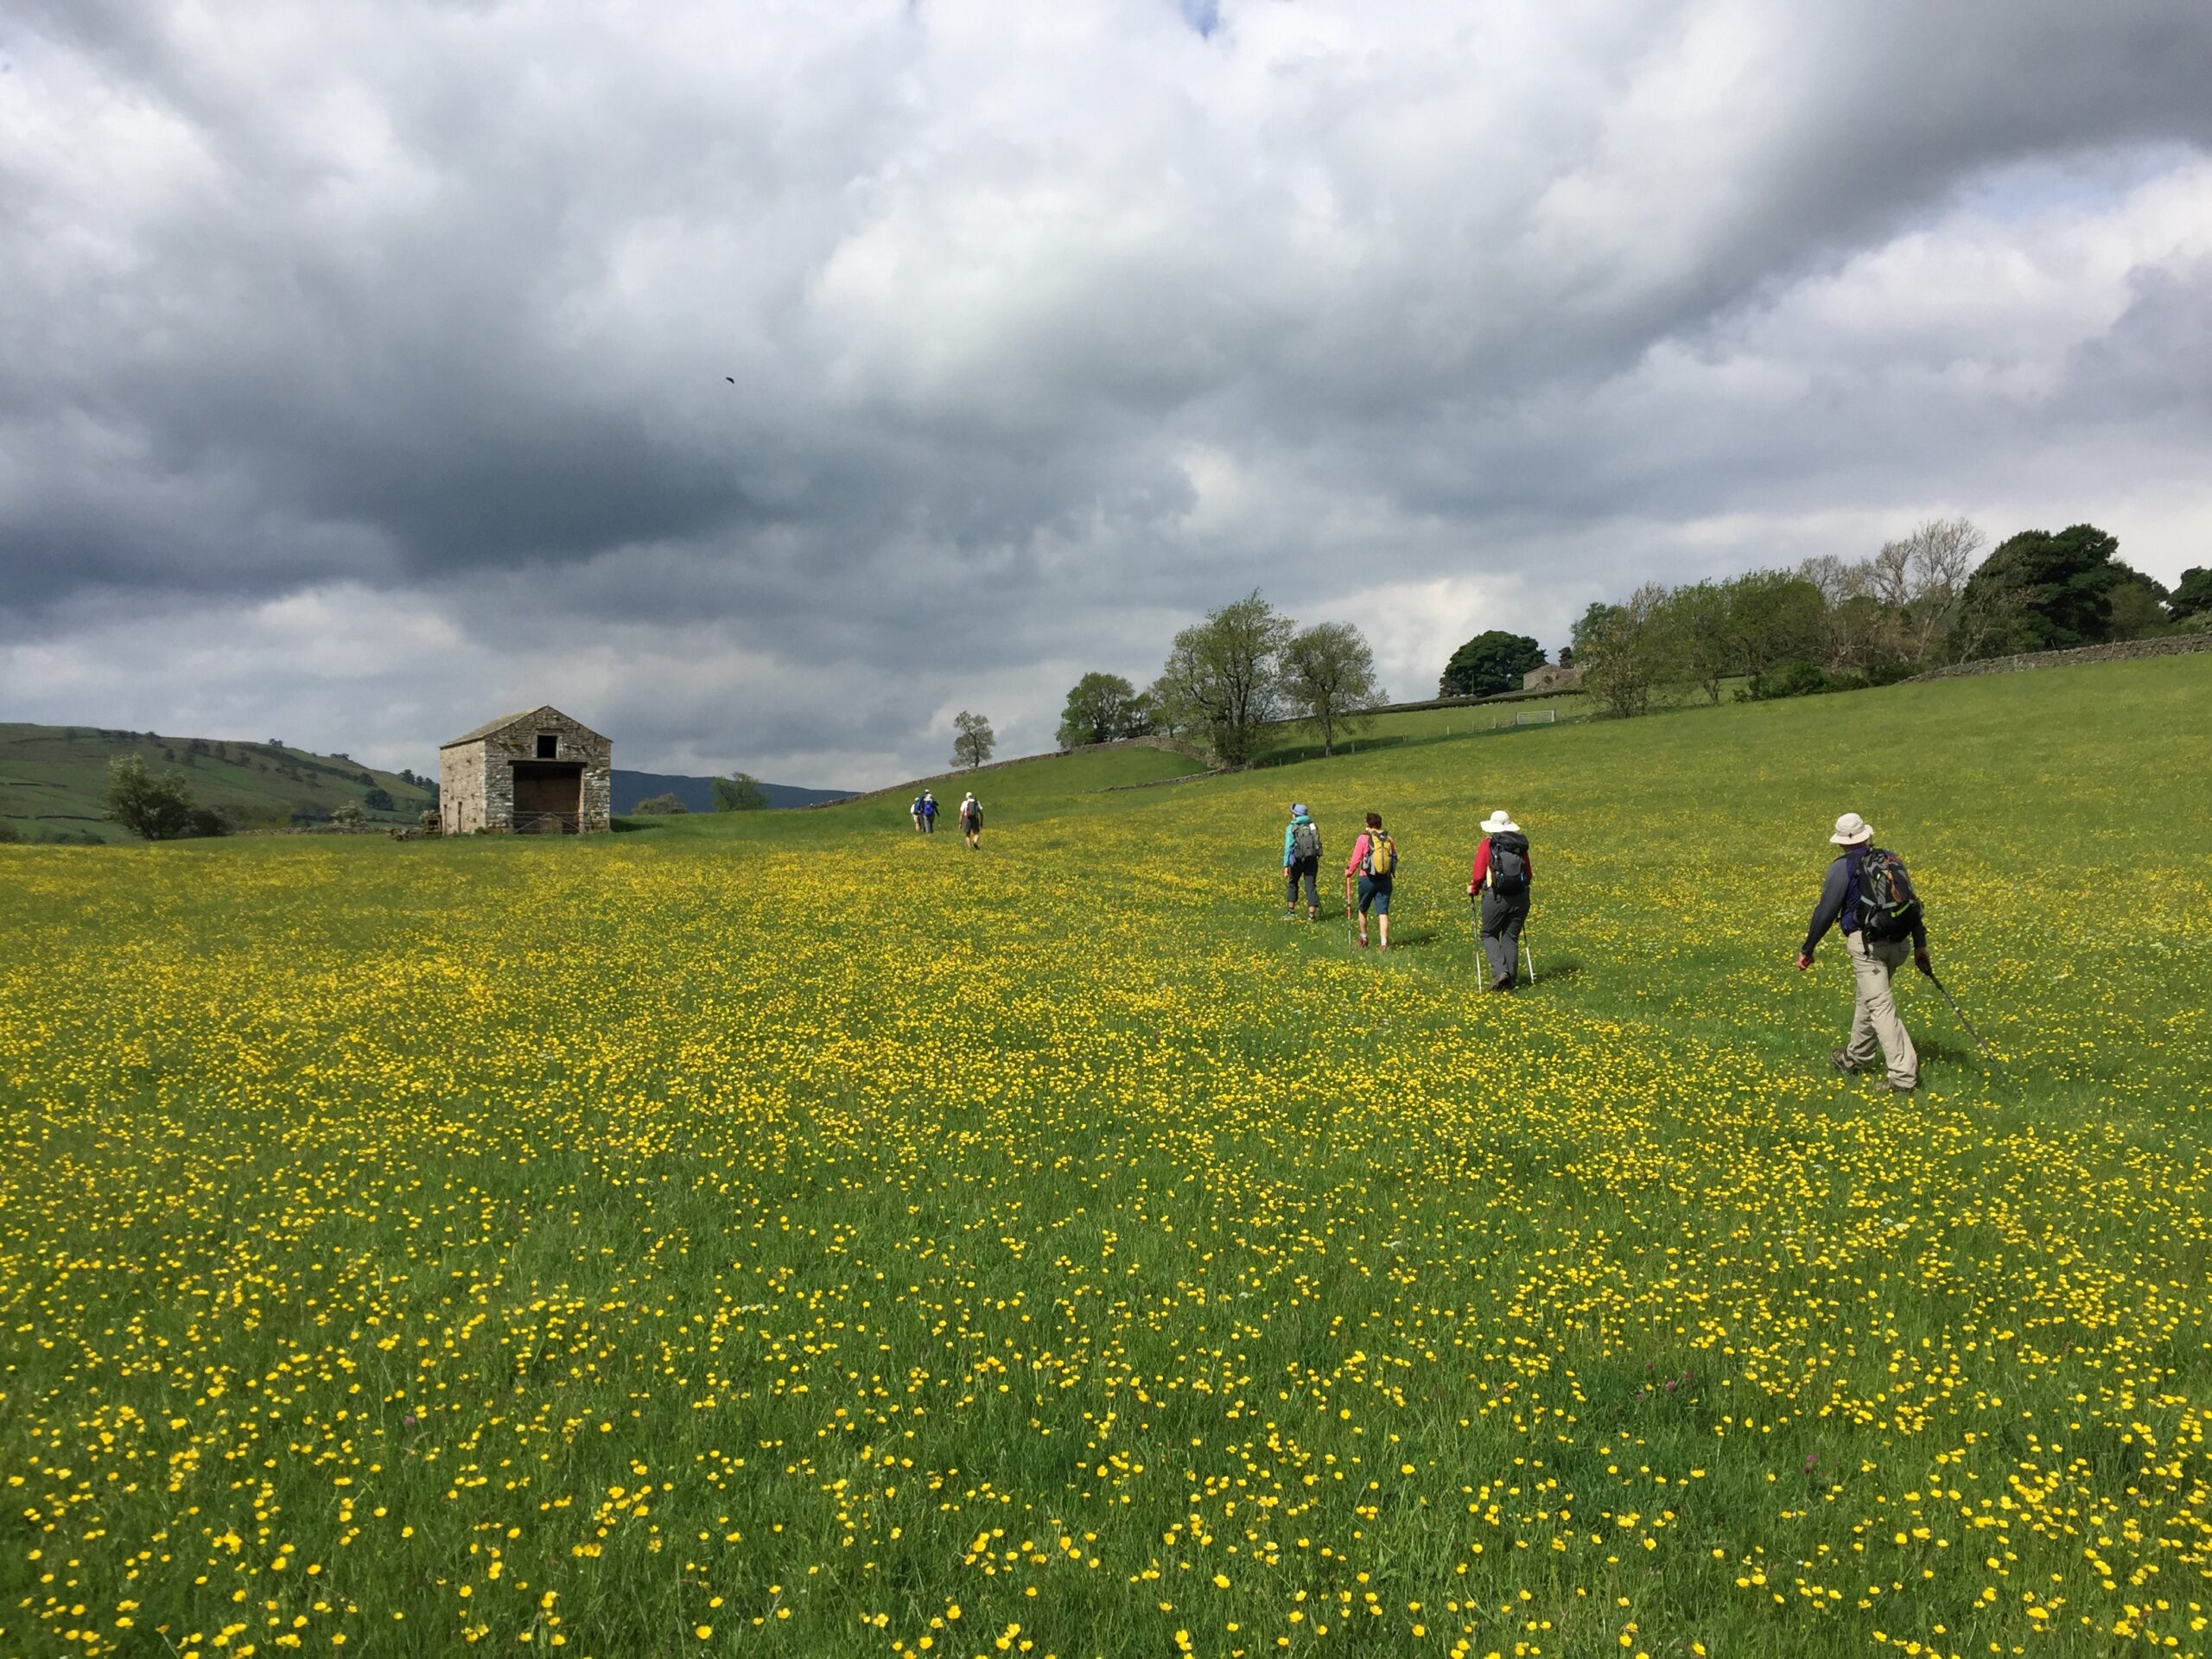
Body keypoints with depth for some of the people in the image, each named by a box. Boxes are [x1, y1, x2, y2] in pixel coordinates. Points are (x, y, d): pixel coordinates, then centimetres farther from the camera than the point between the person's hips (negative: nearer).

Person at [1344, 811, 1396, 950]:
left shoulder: (1364, 838, -8)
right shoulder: (1389, 839, 3)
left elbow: (1355, 860, -6)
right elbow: (1395, 857, 11)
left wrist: (1349, 872, 11)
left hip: (1368, 879, -2)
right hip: (1385, 880, 2)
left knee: (1363, 909, 18)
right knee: (1383, 912, 1)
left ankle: (1363, 939, 31)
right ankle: (1384, 943, -6)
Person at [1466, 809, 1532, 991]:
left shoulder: (1488, 844, -3)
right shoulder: (1521, 844, 9)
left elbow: (1479, 874, -6)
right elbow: (1528, 874, 15)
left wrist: (1473, 889, 13)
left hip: (1496, 897, -4)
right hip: (1520, 897, 4)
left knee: (1489, 934, 11)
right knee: (1511, 937, 12)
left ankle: (1499, 970, -9)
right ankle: (1511, 979, 10)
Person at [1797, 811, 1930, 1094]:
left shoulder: (1844, 867, -5)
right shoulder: (1893, 861, 12)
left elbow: (1825, 911, -7)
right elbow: (1912, 904, 14)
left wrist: (1806, 949, 2)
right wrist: (1920, 946, 20)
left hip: (1867, 945, -7)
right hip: (1898, 943, 7)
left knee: (1880, 1006, -8)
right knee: (1869, 997, 24)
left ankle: (1903, 1075, -16)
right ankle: (1854, 1057, 39)